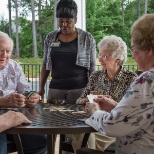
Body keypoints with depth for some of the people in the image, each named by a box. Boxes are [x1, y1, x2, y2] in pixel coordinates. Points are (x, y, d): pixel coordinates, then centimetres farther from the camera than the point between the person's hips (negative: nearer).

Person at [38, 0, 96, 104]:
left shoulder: (87, 38, -1)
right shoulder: (50, 38, 7)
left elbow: (92, 68, 1)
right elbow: (45, 64, 13)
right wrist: (41, 88, 8)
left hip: (79, 88, -2)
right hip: (55, 88, 3)